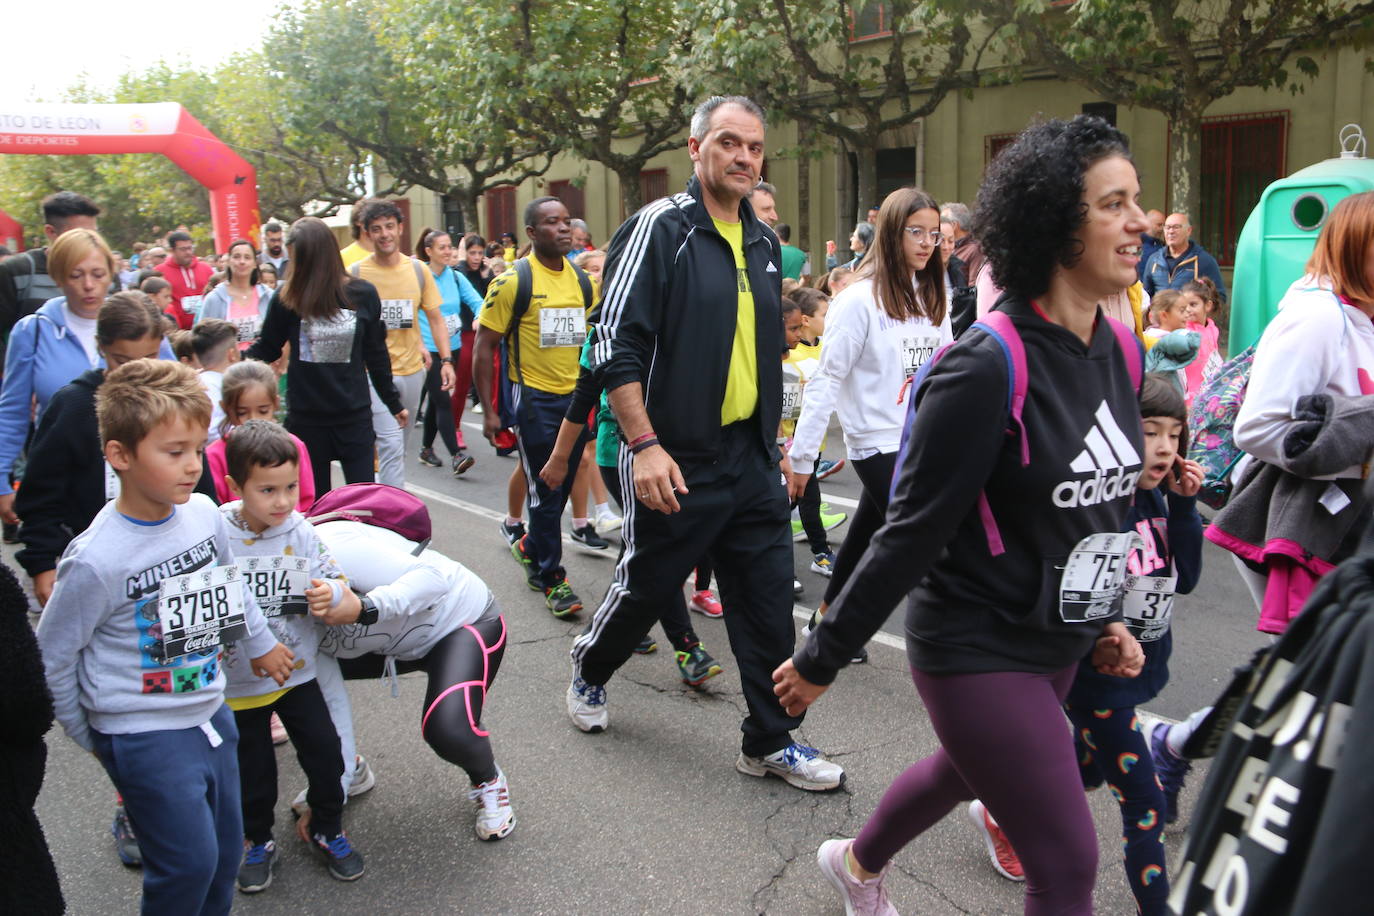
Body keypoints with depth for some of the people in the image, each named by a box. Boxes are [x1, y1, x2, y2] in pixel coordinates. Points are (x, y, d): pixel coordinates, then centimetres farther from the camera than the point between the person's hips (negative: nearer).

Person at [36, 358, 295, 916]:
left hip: (211, 713, 6)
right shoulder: (98, 560, -24)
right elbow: (52, 656, -10)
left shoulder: (204, 514, -6)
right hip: (144, 737, -6)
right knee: (189, 865, 1)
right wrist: (86, 735, 1)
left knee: (225, 854, 17)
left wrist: (260, 644, 26)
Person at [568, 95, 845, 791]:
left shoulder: (764, 243, 12)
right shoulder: (659, 228, -10)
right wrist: (645, 445, -22)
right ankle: (589, 670, 40)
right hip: (675, 459, -6)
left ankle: (771, 742, 19)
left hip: (753, 457, 6)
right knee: (645, 584, 10)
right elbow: (615, 344, -15)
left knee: (769, 602, 6)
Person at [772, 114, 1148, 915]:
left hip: (1060, 642, 9)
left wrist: (1104, 615, 15)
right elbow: (914, 531, -22)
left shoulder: (1120, 352, -1)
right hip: (978, 648, -8)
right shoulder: (987, 367, -25)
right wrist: (822, 660, -15)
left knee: (966, 772, 29)